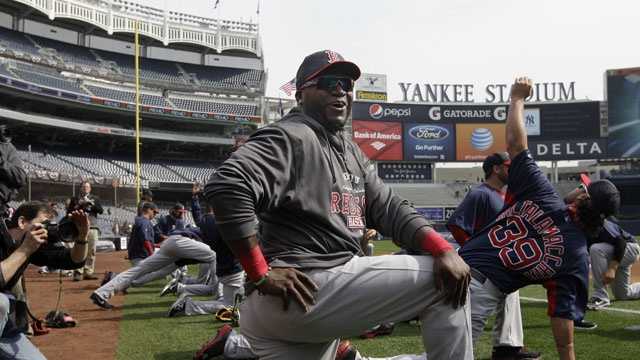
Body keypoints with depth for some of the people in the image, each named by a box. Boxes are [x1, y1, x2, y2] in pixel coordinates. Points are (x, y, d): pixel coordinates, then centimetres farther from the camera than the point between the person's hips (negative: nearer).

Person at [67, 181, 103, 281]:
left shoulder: (95, 198, 17)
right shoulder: (75, 199, 14)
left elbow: (101, 211, 4)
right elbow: (69, 211, 6)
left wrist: (91, 203, -6)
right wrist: (79, 205, -5)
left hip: (93, 227, 2)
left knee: (91, 251, 0)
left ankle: (88, 272, 5)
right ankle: (78, 272, -14)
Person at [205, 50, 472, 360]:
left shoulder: (351, 151, 20)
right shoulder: (290, 137, -10)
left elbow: (388, 208, 11)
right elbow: (225, 186, -24)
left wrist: (442, 248, -7)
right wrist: (261, 274, -22)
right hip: (307, 290, -9)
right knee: (439, 281, -5)